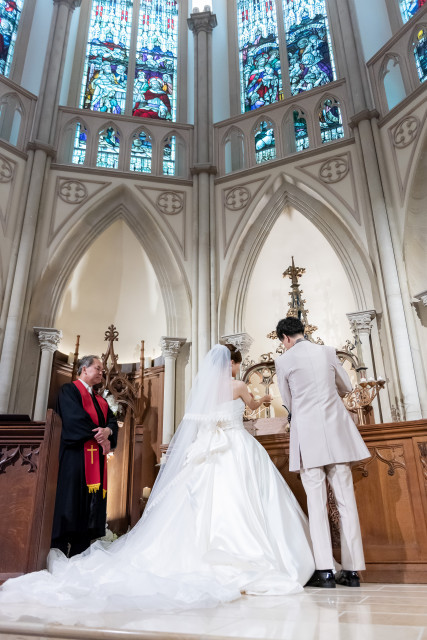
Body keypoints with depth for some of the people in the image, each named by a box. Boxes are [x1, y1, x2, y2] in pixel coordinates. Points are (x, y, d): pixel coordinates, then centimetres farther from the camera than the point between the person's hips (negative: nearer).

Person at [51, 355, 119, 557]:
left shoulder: (100, 400, 24)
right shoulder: (69, 390, 2)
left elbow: (112, 421, 11)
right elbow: (75, 418, -13)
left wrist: (107, 431, -12)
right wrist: (99, 436, -12)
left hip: (96, 454, 7)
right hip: (76, 453, -7)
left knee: (91, 501, 2)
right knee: (72, 494, -10)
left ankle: (80, 551, 4)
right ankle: (60, 548, -4)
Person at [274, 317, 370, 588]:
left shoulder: (284, 360, -2)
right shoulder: (328, 351, 7)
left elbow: (288, 402, 8)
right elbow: (346, 387, 18)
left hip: (307, 434, -3)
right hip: (336, 430, 3)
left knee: (317, 501, 2)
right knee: (346, 499, 6)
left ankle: (325, 570, 1)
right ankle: (352, 570, 11)